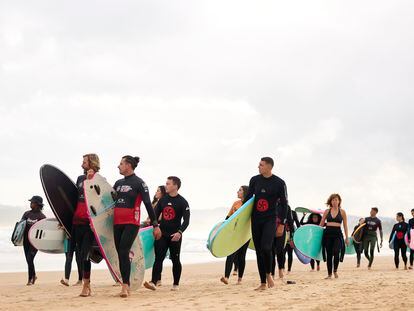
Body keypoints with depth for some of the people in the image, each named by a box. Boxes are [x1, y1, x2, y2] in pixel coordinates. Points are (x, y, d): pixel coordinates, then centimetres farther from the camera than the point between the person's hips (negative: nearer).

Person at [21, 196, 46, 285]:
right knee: (28, 260, 11)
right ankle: (33, 275, 32)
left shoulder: (41, 216, -4)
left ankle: (30, 279, -3)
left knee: (30, 258, -14)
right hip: (26, 240, 5)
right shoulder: (27, 213, 10)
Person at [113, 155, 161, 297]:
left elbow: (148, 204, -6)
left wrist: (155, 225, -7)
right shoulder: (118, 183, 16)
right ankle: (126, 285, 9)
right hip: (117, 223, 7)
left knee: (124, 252, -19)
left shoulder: (139, 183, -3)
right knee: (120, 254, 5)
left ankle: (125, 286, -22)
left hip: (131, 223, -7)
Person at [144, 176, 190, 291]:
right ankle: (153, 282, -15)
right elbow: (155, 215, 12)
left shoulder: (182, 202, -5)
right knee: (158, 258, -7)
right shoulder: (162, 200, 9)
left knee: (175, 259, 6)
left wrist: (179, 232, -23)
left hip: (175, 236, -3)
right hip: (162, 234, 3)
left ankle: (176, 284, 17)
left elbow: (186, 220, -10)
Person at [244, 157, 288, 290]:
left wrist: (282, 224, -3)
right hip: (256, 219, 4)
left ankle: (268, 274, 4)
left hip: (270, 219, -4)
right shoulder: (254, 180, 5)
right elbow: (248, 198, 15)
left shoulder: (279, 183, -5)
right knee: (259, 251, 4)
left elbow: (284, 204, 0)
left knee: (266, 247, -22)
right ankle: (263, 283, 11)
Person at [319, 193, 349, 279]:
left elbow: (345, 225, 7)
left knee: (336, 252, -21)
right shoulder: (327, 211, 8)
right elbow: (321, 224, 13)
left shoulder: (342, 212, 4)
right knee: (328, 254, 4)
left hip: (337, 234, -2)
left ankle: (335, 271, 2)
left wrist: (347, 238, 5)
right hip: (327, 233, 2)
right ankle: (329, 274, 14)